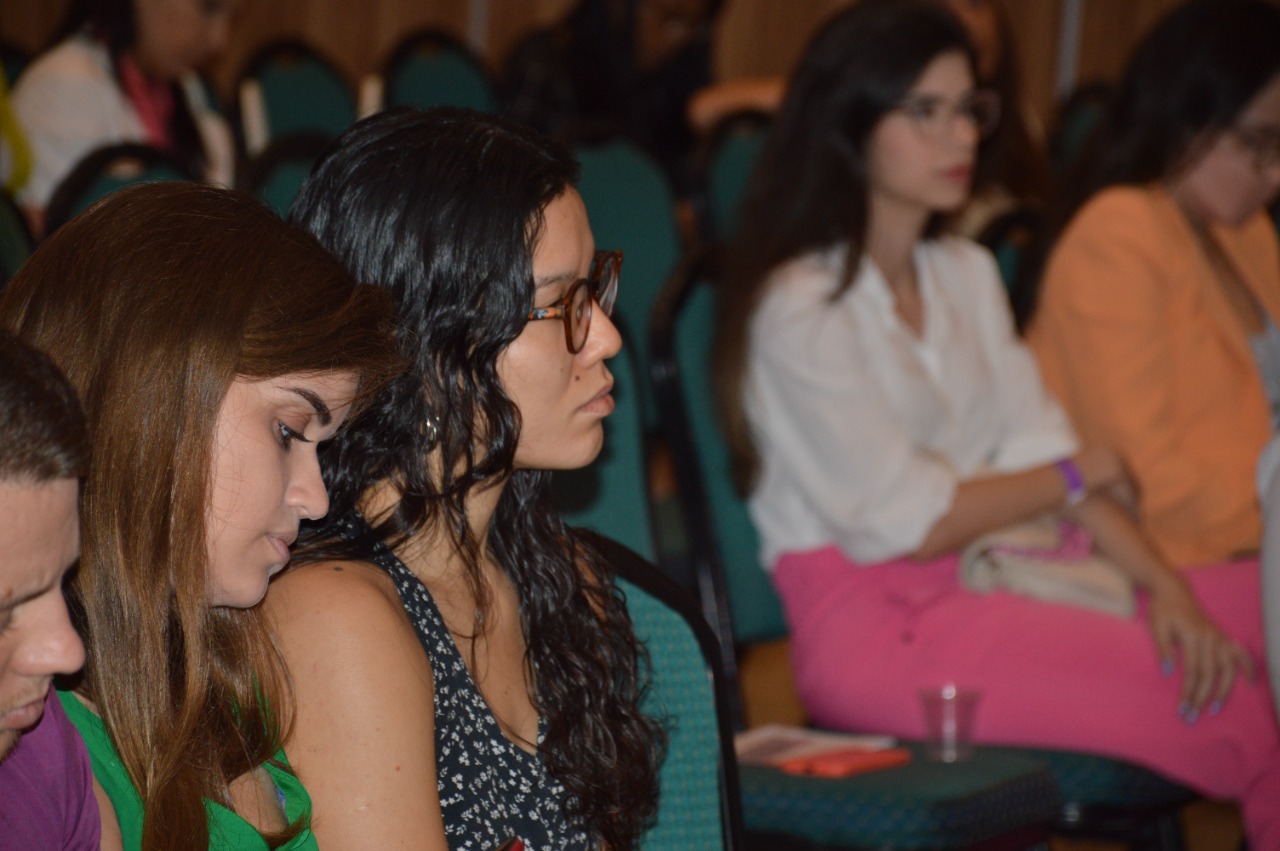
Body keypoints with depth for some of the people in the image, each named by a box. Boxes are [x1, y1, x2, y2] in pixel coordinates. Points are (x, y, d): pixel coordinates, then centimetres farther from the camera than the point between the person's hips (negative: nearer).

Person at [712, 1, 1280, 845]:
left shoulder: (967, 274, 16)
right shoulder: (801, 306, -10)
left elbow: (1041, 446, 10)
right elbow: (909, 523, -12)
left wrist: (1160, 580, -6)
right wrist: (1079, 477, 2)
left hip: (983, 579, 8)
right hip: (876, 625, -8)